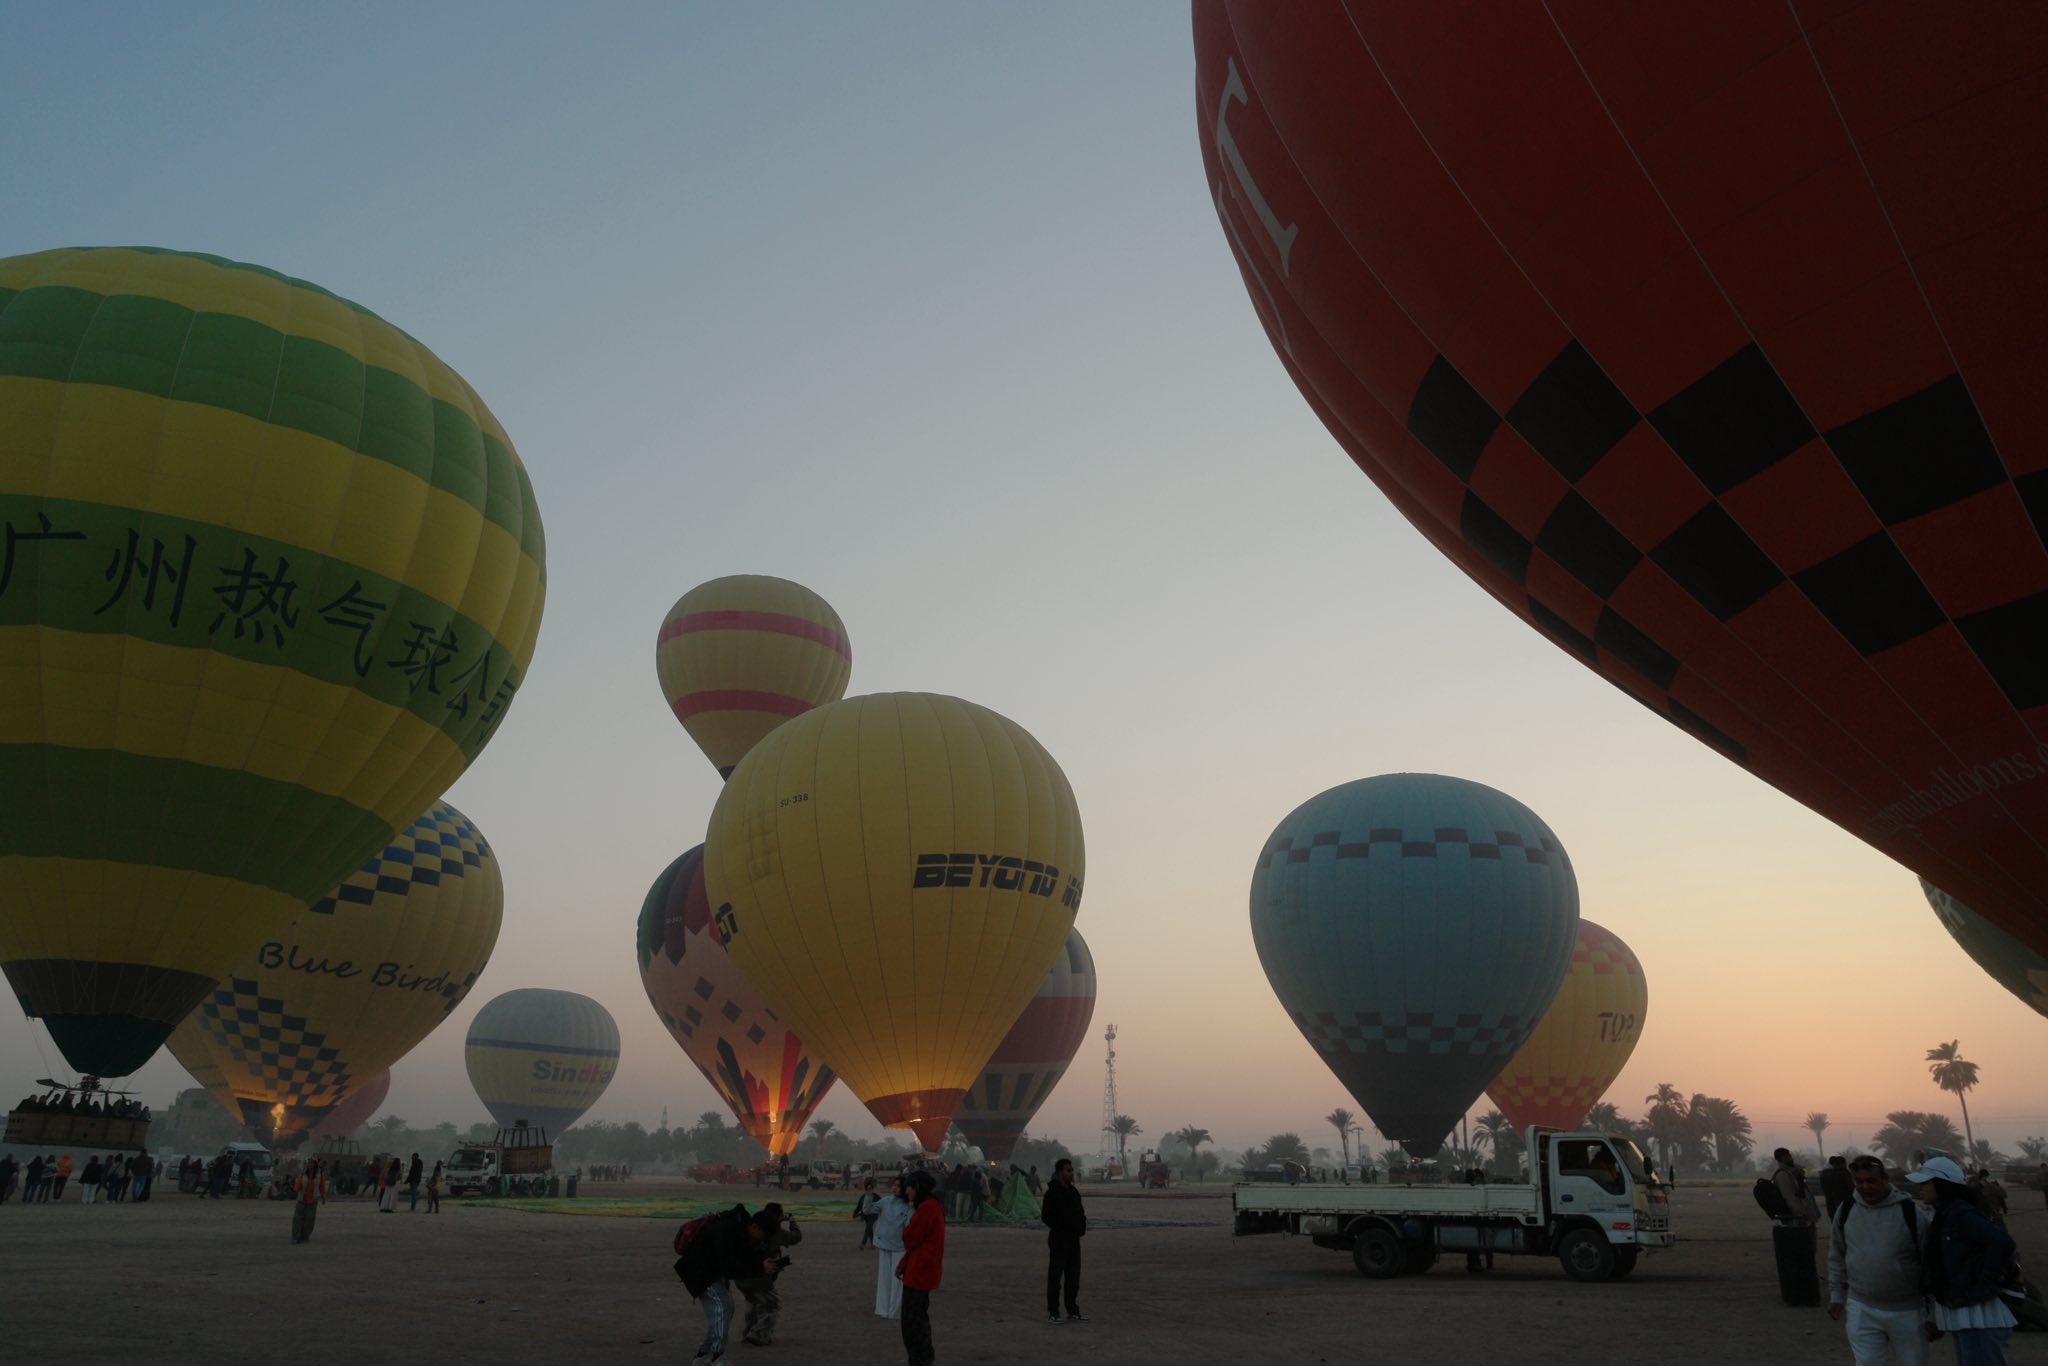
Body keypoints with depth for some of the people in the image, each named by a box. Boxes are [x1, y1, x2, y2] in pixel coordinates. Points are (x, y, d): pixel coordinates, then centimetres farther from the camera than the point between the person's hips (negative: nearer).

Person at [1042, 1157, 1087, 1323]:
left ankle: (1073, 1312, 21)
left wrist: (1082, 1225, 3)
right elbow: (1045, 1216, -13)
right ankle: (1053, 1313, 4)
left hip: (1074, 1239, 8)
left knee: (1073, 1277, 12)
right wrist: (1061, 1227, -18)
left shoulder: (1073, 1191, 12)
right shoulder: (1053, 1192, -11)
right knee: (1055, 1276, -2)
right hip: (1059, 1240, -8)